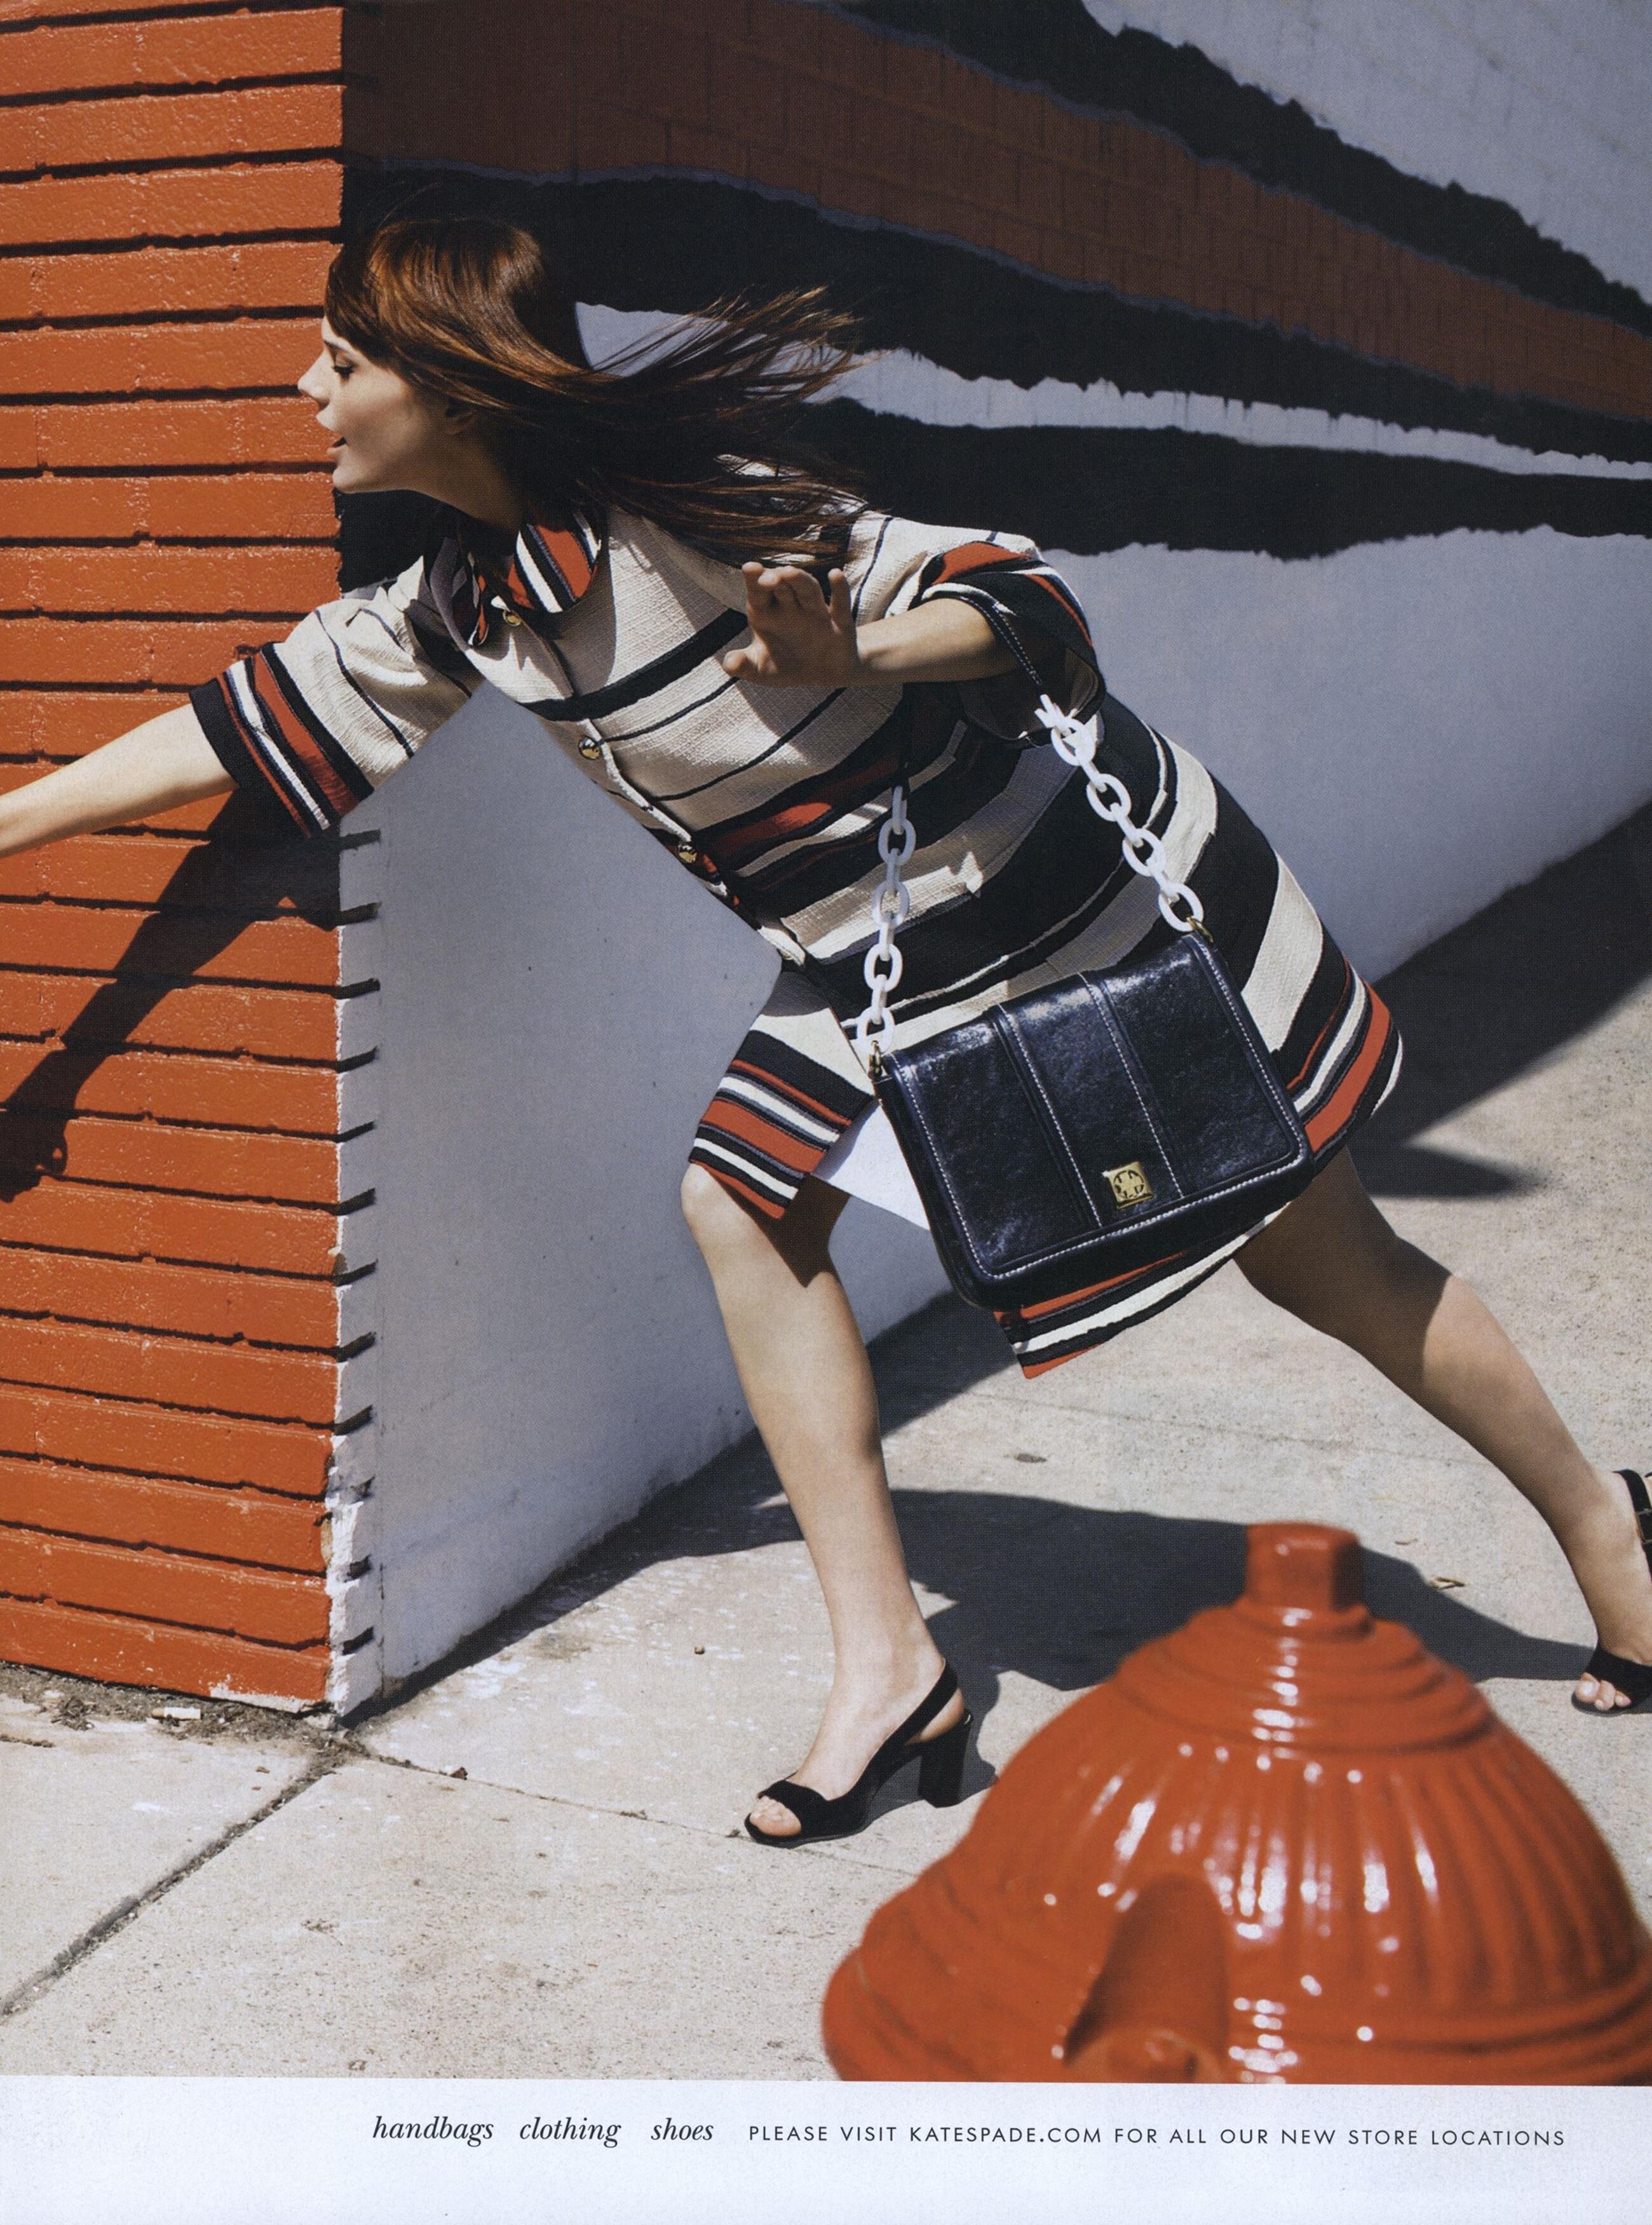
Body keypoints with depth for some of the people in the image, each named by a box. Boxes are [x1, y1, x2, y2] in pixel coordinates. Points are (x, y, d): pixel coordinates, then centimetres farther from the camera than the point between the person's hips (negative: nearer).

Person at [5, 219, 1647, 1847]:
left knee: (1324, 1261, 4)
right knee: (744, 1207, -2)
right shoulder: (455, 608, -1)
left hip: (1086, 897, -7)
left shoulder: (679, 505, -26)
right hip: (887, 966, 8)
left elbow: (1019, 595, -24)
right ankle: (886, 1670, 7)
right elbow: (245, 728, 9)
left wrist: (853, 656, -44)